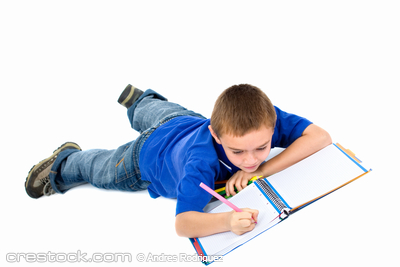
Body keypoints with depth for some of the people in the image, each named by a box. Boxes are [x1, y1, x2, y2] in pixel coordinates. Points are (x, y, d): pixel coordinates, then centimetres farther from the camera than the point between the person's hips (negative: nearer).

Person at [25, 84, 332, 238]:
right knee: (104, 171, 23)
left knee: (158, 111, 39)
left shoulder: (267, 119, -41)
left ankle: (141, 99, 71)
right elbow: (183, 224, -51)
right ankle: (67, 161, 53)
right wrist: (227, 220, -71)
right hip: (154, 151, -5)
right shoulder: (202, 162, -50)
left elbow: (321, 136, -41)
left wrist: (263, 169, -49)